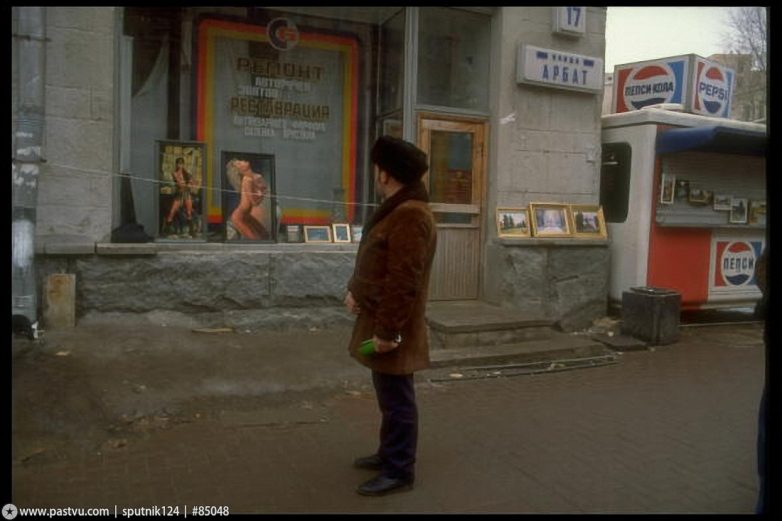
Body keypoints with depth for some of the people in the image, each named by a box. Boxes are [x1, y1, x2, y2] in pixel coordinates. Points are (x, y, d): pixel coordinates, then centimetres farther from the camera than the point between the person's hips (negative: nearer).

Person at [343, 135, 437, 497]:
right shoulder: (397, 209, 13)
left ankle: (399, 471, 15)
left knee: (396, 399, 2)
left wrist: (387, 330, -24)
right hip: (381, 321, 10)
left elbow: (403, 281, -26)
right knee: (388, 396, 21)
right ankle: (389, 454, 36)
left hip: (393, 329, -10)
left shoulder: (410, 215, -22)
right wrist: (355, 290, 7)